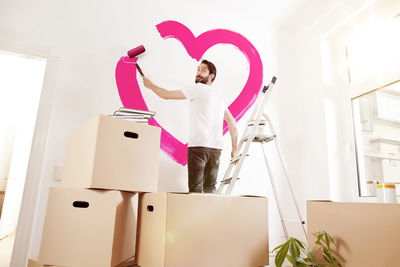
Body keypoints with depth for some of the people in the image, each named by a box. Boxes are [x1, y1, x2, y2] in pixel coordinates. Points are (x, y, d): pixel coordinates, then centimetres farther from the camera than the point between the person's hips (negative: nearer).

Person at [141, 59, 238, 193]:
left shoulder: (198, 89, -1)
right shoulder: (218, 95, 22)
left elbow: (166, 95, 1)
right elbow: (232, 122, 21)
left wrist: (150, 85, 20)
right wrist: (234, 148, 23)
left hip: (199, 145, -7)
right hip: (216, 147, 7)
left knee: (195, 188, -6)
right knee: (210, 188, 11)